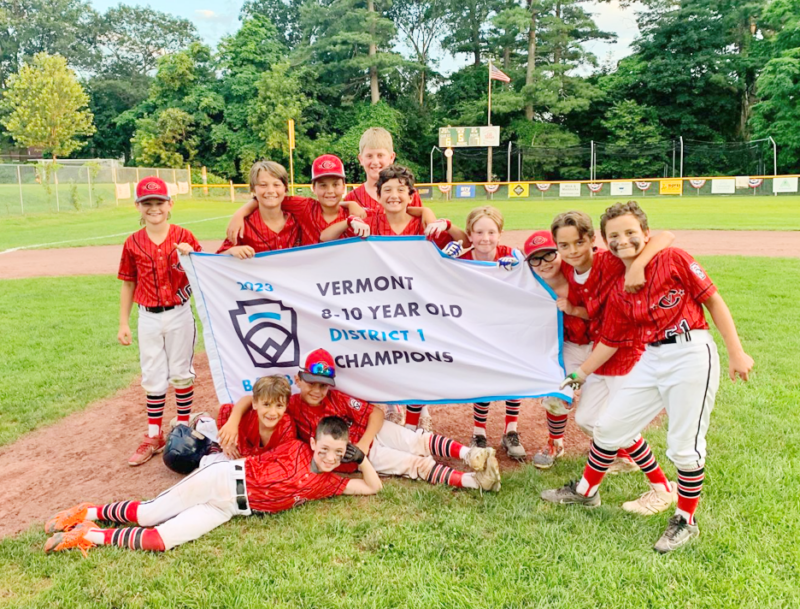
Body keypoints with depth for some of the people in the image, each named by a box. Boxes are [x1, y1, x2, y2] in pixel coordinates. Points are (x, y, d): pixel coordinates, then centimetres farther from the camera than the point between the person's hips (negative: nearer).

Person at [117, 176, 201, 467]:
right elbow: (128, 284, 6)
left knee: (181, 373, 11)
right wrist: (123, 323, 5)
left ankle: (184, 429, 26)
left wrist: (189, 256, -27)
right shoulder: (133, 243, 0)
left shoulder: (183, 237, -6)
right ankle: (154, 437, 22)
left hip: (179, 314, -2)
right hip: (148, 317, 2)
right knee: (153, 377, 11)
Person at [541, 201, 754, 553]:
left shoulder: (674, 260, -7)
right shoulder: (619, 293, 6)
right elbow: (610, 341, 14)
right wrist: (581, 373, 18)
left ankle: (685, 521, 22)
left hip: (692, 355, -5)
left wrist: (736, 353, -7)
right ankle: (586, 492, 33)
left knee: (684, 445, -1)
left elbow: (714, 302, -4)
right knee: (609, 427, 11)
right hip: (651, 361, 6)